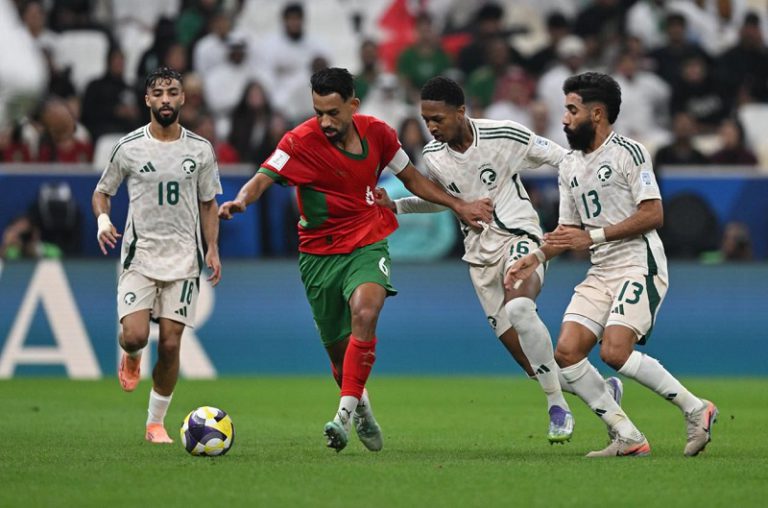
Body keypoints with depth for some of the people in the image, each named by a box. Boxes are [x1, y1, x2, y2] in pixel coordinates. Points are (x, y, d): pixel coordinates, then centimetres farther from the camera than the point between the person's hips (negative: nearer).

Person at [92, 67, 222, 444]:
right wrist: (103, 220, -11)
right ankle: (131, 356, 21)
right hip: (139, 255, -1)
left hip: (183, 258, 1)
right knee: (135, 336, -17)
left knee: (170, 343, -2)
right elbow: (102, 191, 10)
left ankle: (156, 423, 11)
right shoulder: (129, 147, -1)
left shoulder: (200, 150, 4)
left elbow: (208, 204, 13)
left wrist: (212, 249, 1)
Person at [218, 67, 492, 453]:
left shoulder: (377, 133, -3)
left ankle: (345, 414, -31)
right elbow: (264, 177, -27)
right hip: (319, 253, 0)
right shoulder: (301, 141, -14)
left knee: (364, 313, -29)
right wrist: (242, 199, -49)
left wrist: (458, 206, 12)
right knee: (340, 350, 6)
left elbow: (411, 178, 13)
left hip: (368, 245, 0)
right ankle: (362, 410, 37)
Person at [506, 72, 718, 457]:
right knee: (566, 352, -7)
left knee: (614, 351, -23)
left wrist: (593, 236, -18)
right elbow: (568, 228, 23)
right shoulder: (570, 165, 17)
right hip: (601, 273, 8)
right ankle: (627, 438, -2)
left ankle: (695, 409, -6)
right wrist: (536, 257, 5)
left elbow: (653, 214, -15)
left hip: (639, 264, -8)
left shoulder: (628, 152, -8)